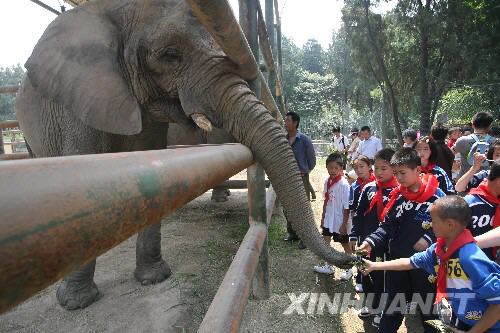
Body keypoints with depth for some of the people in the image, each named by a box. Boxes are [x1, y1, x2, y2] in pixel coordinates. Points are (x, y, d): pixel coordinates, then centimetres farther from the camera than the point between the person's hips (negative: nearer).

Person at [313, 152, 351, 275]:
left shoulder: (343, 184, -22)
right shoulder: (327, 181, -3)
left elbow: (347, 207, -18)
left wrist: (344, 224, -16)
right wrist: (323, 217, 11)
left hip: (340, 221, -6)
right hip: (329, 220, 7)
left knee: (345, 244, 13)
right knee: (325, 243, 17)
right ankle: (328, 266, 36)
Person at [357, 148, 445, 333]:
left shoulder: (436, 195, -10)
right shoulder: (398, 197, -1)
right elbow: (387, 226, -2)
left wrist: (429, 239, -21)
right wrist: (371, 242, -17)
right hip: (398, 260, 3)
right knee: (393, 307, 16)